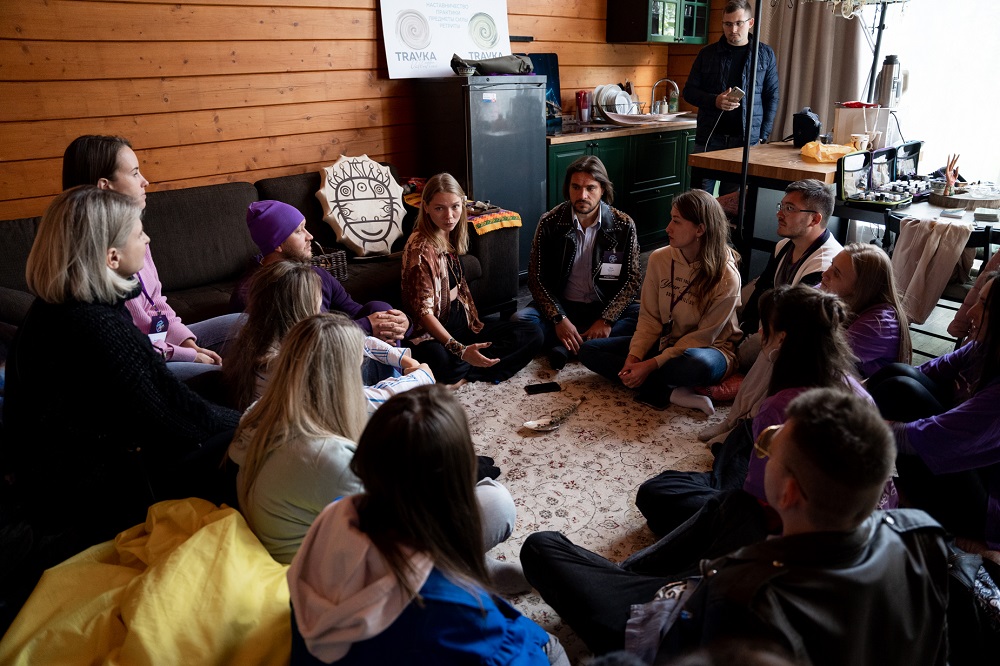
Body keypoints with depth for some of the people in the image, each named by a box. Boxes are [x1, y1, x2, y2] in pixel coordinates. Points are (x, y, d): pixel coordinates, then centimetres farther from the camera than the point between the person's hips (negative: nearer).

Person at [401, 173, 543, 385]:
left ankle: (461, 373, -13)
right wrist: (460, 350, -30)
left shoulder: (450, 237, 8)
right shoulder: (421, 247, -16)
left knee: (532, 335, -5)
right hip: (433, 334, -9)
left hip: (462, 324, 9)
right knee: (441, 360, -44)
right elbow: (423, 310, -20)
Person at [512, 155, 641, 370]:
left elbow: (632, 279, -7)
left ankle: (567, 347, -30)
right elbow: (536, 278, -8)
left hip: (605, 307, 1)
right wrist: (559, 319, -21)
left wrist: (606, 320, -20)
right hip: (561, 306, 0)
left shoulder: (623, 225, -8)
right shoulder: (550, 223, -8)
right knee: (520, 319, -28)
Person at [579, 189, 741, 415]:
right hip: (665, 342, 6)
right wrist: (634, 357, -19)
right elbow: (649, 318, -3)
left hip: (707, 349, -6)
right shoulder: (659, 259, -6)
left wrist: (652, 364, -23)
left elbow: (703, 337, -17)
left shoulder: (726, 277, -19)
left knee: (699, 364, -44)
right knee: (589, 350, -10)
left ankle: (650, 387, -14)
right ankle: (671, 393, -22)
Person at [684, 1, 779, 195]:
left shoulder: (765, 54, 8)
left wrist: (763, 135, 0)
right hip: (710, 137, 0)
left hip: (747, 140, 0)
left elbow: (772, 96, 10)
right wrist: (714, 101, -13)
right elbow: (689, 91, 7)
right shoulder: (708, 53, 6)